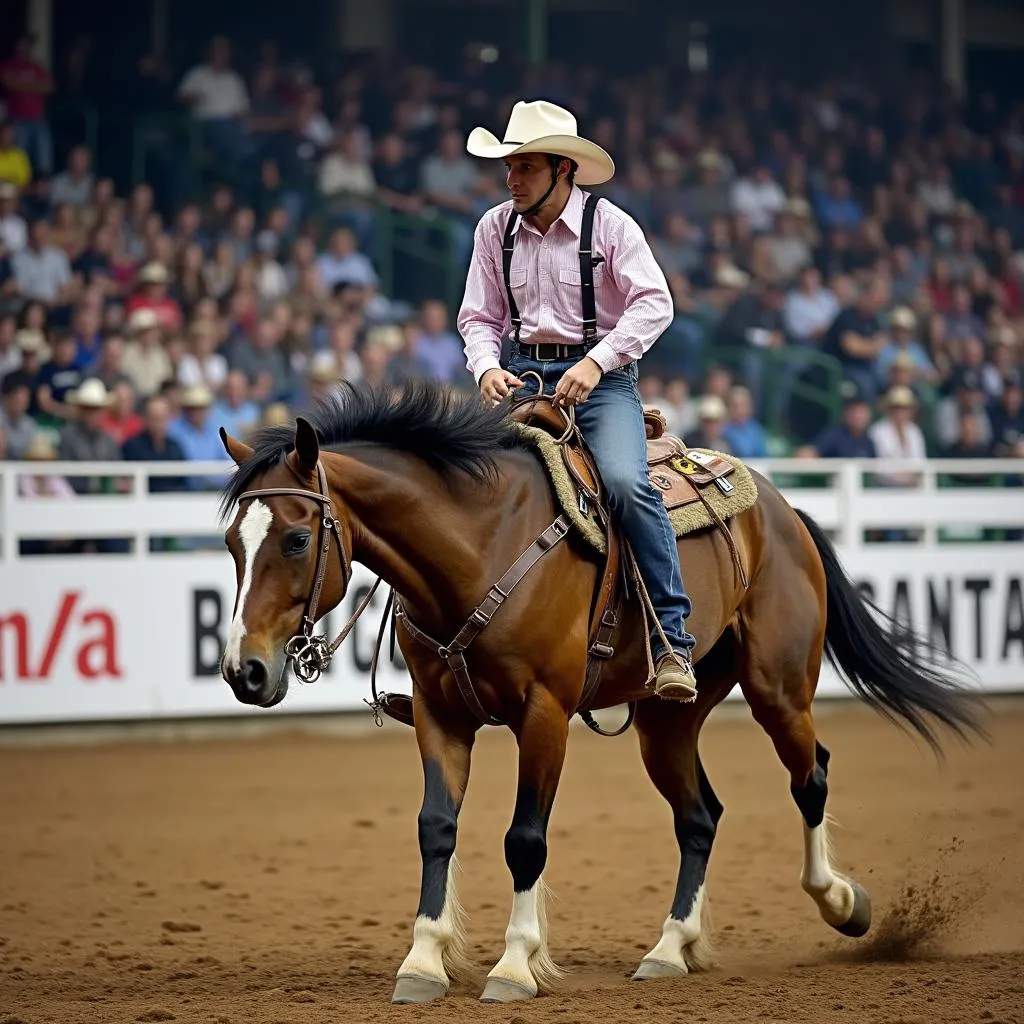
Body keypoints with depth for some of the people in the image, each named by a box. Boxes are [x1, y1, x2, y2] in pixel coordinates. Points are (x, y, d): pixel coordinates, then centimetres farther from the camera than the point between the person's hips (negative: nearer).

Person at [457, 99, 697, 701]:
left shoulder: (609, 224, -5)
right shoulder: (496, 229, 7)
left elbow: (654, 304, -13)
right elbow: (479, 317, 11)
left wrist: (596, 362, -25)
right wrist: (487, 367, -10)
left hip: (600, 376, -4)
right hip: (523, 375, 4)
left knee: (625, 482, -28)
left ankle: (672, 637, -23)